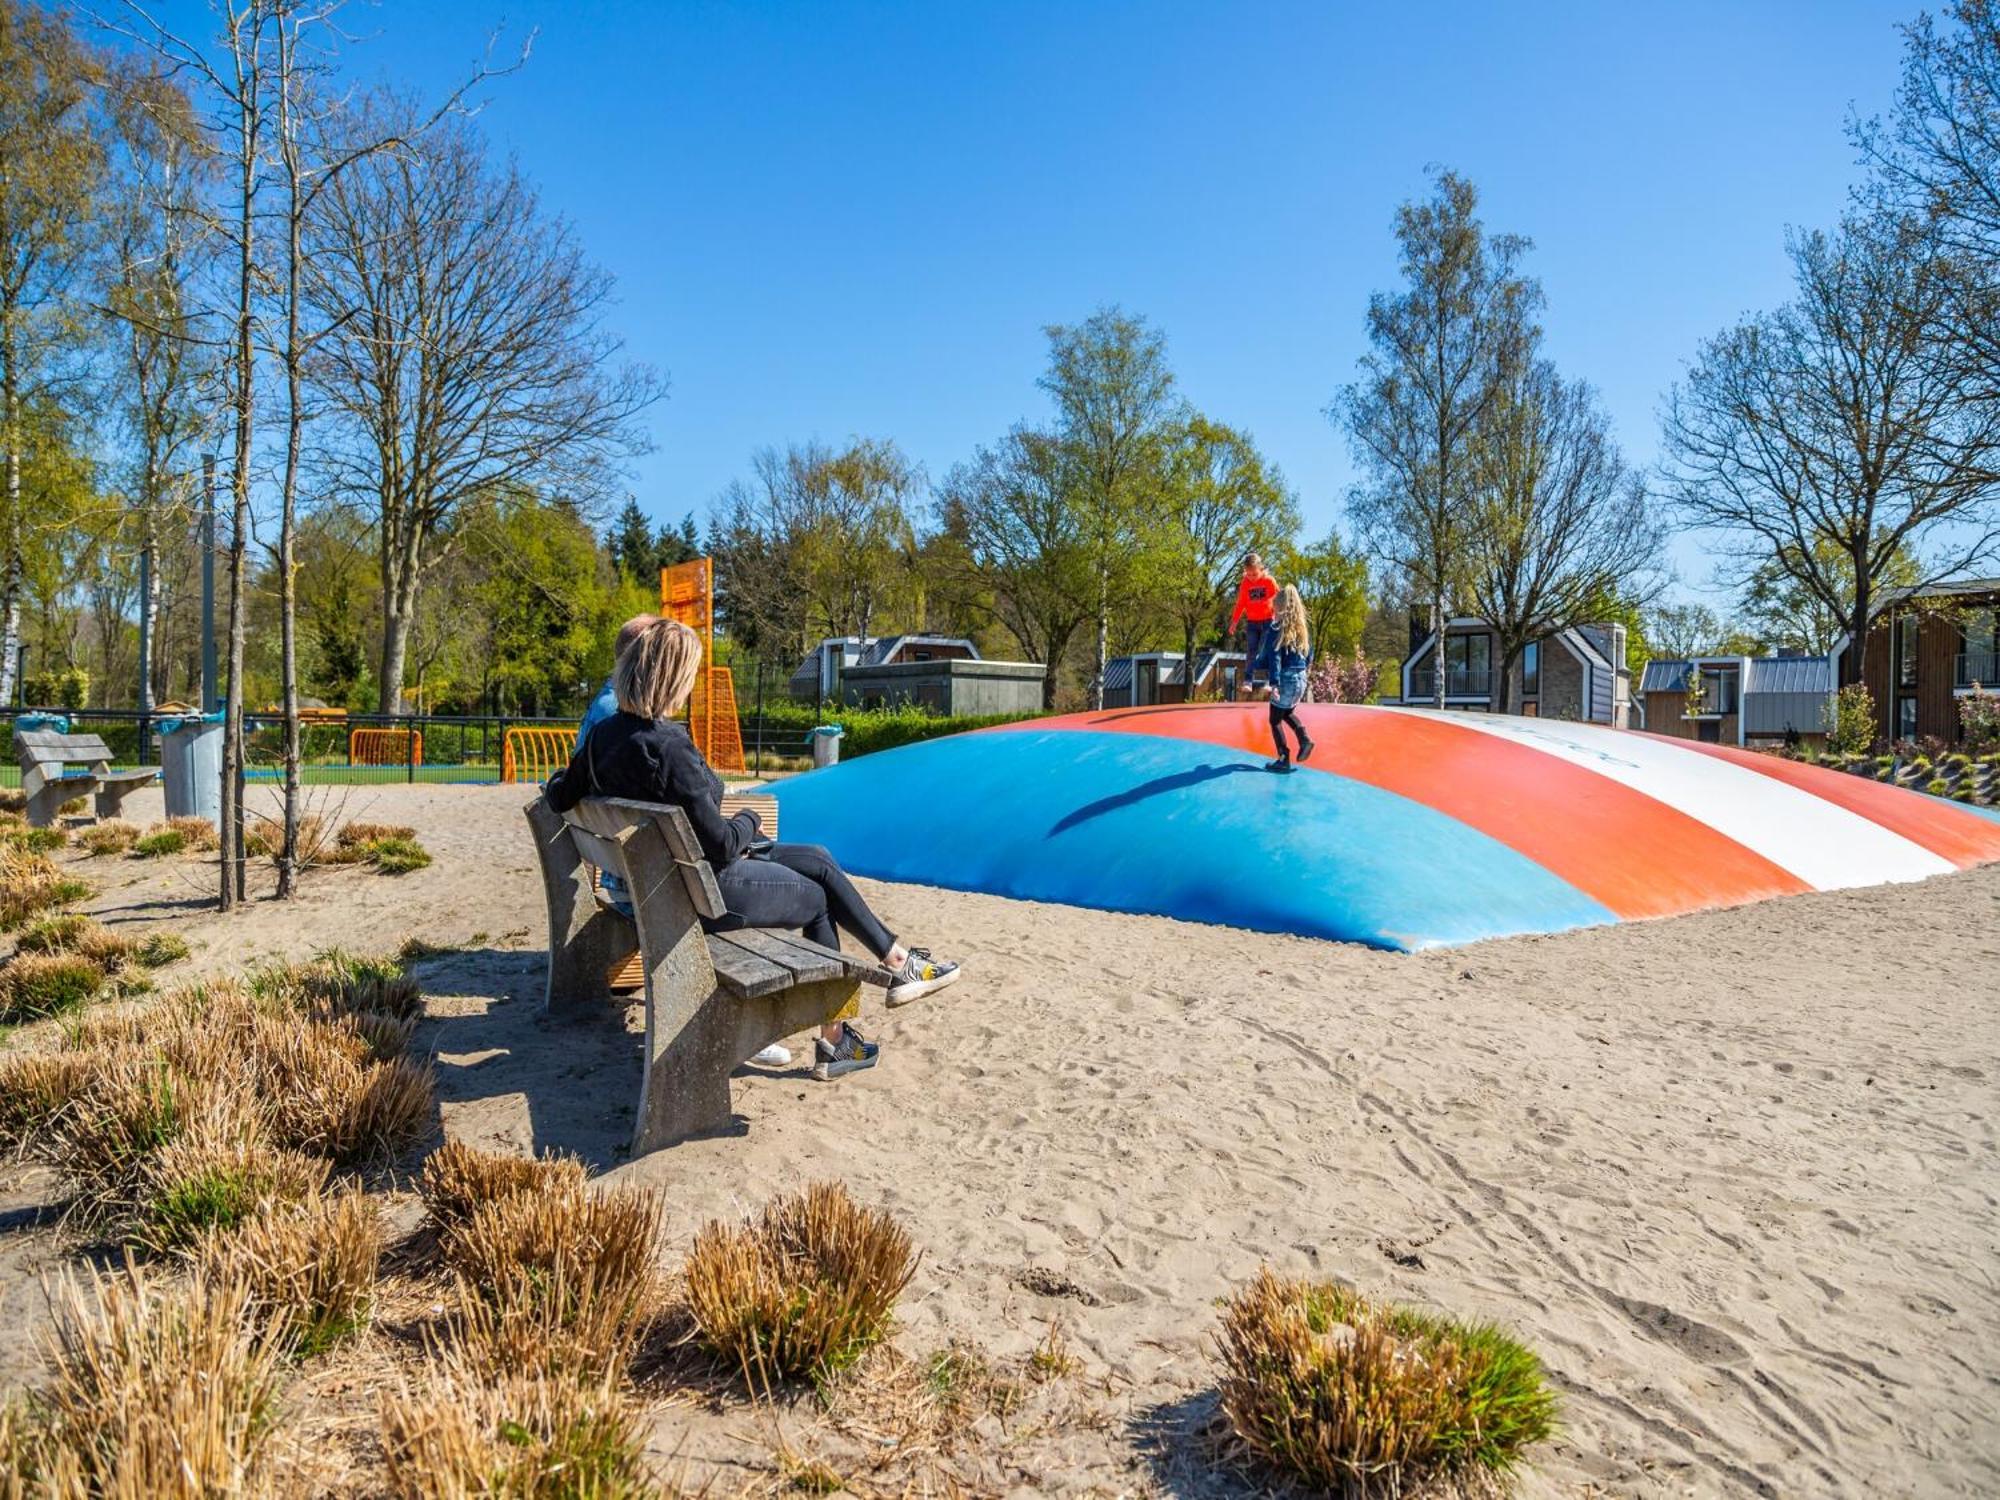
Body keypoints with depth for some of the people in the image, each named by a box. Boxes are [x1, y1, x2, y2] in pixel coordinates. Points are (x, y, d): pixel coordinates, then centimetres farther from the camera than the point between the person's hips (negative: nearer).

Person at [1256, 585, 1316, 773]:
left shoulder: (1278, 627, -11)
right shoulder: (1302, 628, 8)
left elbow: (1274, 656, -18)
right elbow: (1310, 656, 14)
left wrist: (1274, 683, -22)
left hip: (1286, 679, -7)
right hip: (1301, 679, 7)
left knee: (1275, 720, 6)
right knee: (1287, 712, 28)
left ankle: (1284, 760, 3)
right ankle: (1304, 739, 8)